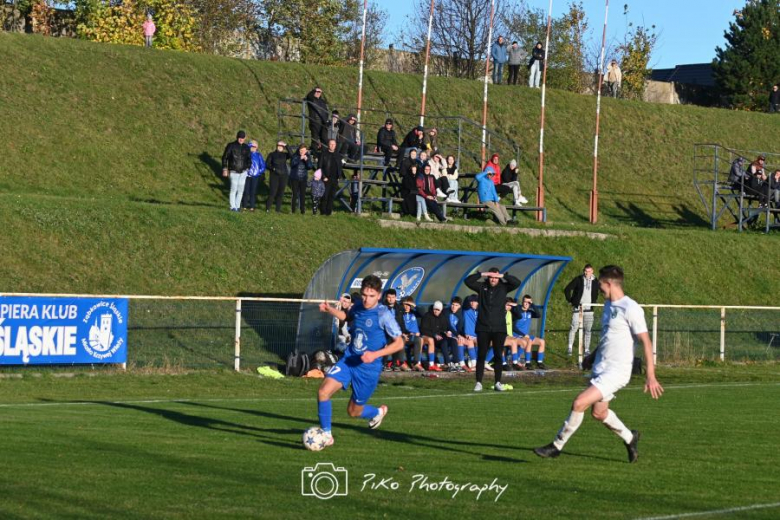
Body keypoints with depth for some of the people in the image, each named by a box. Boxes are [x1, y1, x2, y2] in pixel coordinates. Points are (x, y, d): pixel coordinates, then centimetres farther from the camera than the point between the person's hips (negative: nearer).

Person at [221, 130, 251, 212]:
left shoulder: (246, 148, 8)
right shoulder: (231, 146, -3)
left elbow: (249, 158, 19)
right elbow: (224, 157, -1)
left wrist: (248, 167, 3)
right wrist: (225, 169, -7)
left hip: (243, 172, 4)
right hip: (234, 172, -4)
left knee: (241, 190, 5)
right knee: (233, 189, -9)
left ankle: (237, 206, 14)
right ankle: (233, 206, -4)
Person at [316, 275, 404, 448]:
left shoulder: (384, 315, -15)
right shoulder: (357, 307, 1)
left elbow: (399, 343, -13)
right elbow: (347, 317, 27)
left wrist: (375, 354, -24)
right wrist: (330, 310, 9)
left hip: (369, 367, -4)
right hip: (349, 360, 4)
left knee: (353, 411, 8)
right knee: (323, 391, -18)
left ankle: (378, 412, 43)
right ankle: (326, 435, -3)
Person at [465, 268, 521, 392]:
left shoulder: (503, 287, 4)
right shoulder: (482, 287, 5)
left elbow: (517, 282, -6)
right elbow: (468, 281, -3)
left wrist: (503, 276, -12)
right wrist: (482, 274, -11)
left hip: (499, 328, 0)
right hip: (483, 328, 0)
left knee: (498, 356, 3)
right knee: (481, 355, 0)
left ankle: (498, 382, 11)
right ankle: (479, 383, 3)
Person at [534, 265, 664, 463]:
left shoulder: (630, 308, -17)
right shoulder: (609, 304, 11)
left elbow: (646, 342, -17)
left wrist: (651, 376, -20)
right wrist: (593, 355, 30)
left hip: (616, 371, -9)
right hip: (600, 368, 9)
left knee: (579, 403, -16)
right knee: (598, 412, 17)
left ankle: (557, 445, -4)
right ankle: (629, 438, 39)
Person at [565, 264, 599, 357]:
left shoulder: (595, 282, 7)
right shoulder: (578, 280, -3)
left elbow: (596, 293, 25)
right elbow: (567, 289, -1)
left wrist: (594, 302, 15)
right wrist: (570, 301, -3)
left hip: (589, 309, 3)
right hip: (577, 307, -3)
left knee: (588, 330, 5)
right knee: (574, 327, -11)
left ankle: (587, 349, 11)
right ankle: (569, 347, -3)